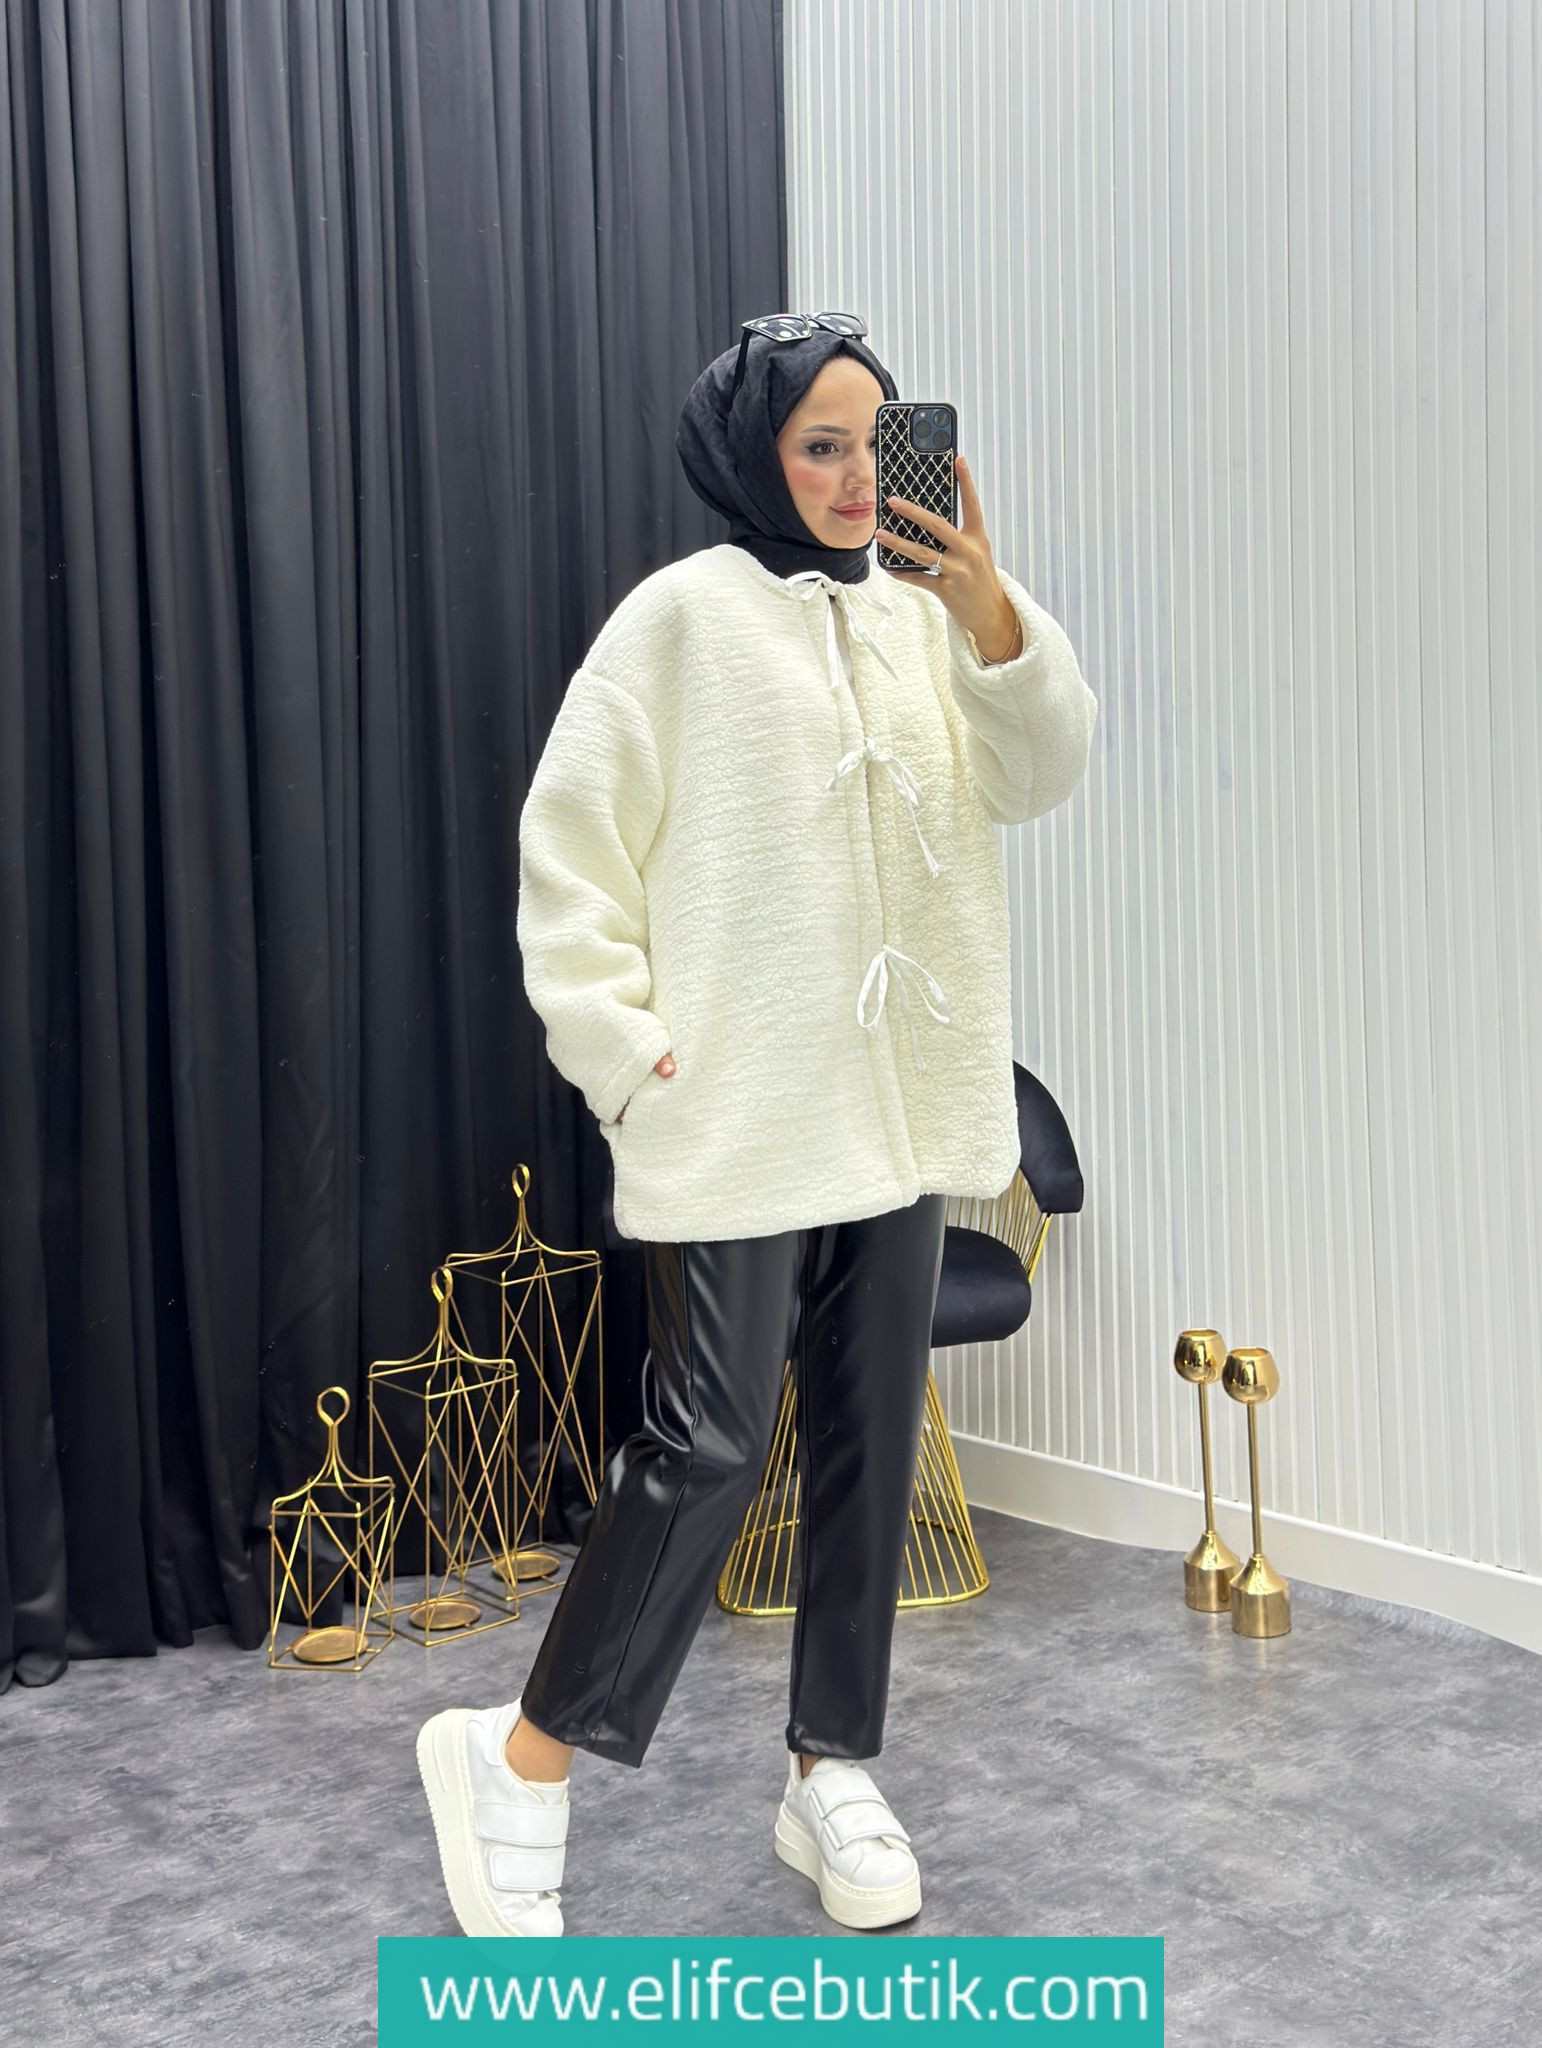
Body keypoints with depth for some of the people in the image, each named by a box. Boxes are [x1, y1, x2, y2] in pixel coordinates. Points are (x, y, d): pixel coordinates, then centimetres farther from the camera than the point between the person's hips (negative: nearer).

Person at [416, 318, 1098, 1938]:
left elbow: (1041, 774, 1)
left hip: (900, 1116, 6)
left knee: (872, 1439, 10)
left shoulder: (919, 616, 10)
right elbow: (569, 845, -7)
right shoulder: (683, 616, -5)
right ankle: (519, 1758, 10)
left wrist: (993, 617, -15)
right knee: (710, 1442, -8)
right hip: (738, 1120, -6)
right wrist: (624, 1048, -13)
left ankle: (831, 1774, 24)